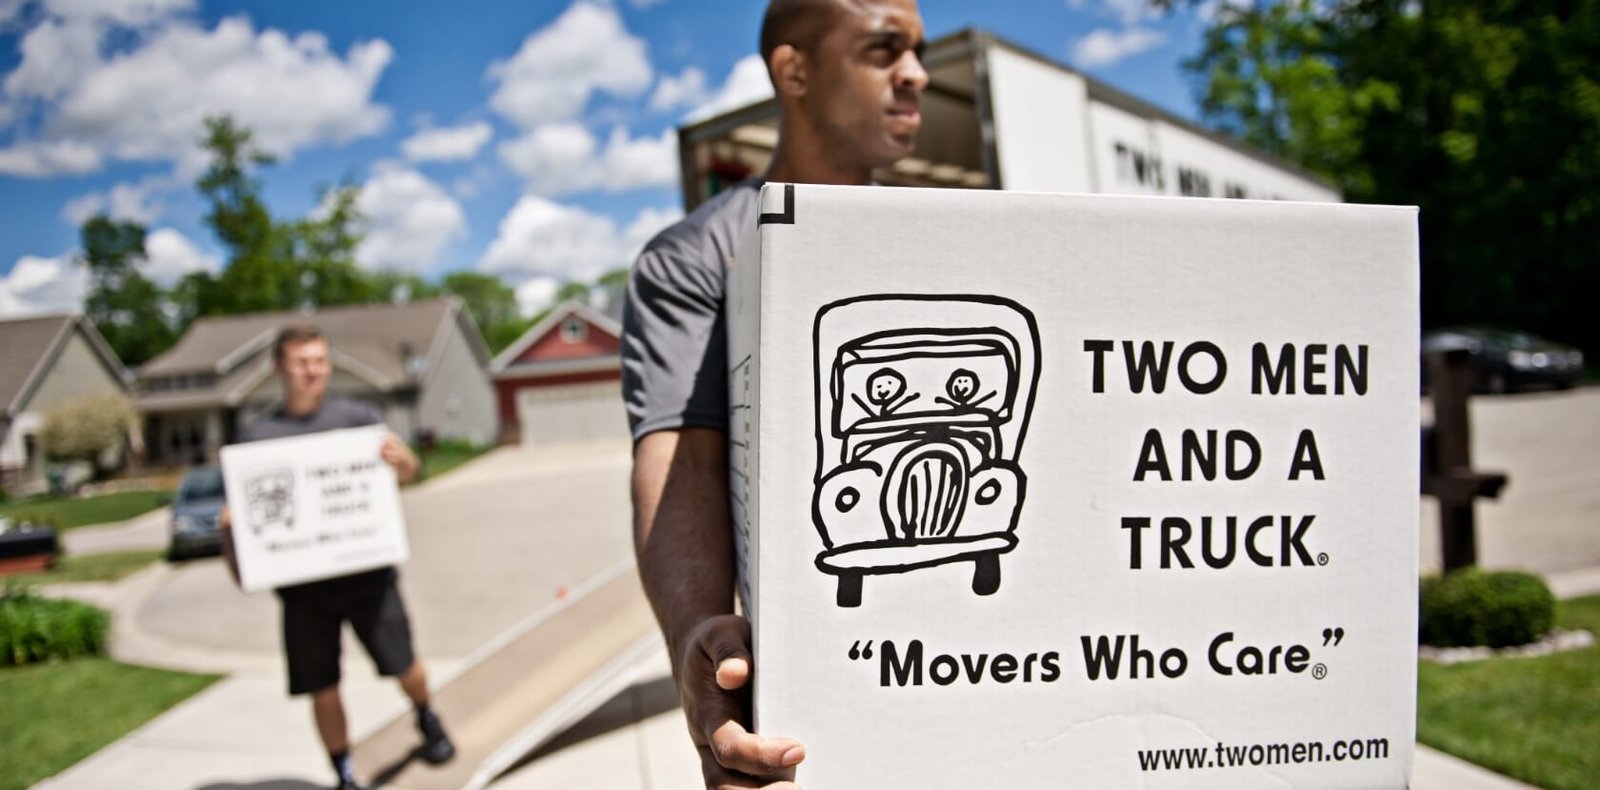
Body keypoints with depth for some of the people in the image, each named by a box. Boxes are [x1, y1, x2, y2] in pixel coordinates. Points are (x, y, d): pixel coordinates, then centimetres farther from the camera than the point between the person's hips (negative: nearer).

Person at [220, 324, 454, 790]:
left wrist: (400, 459, -30)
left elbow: (409, 471, -7)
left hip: (365, 568, -1)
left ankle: (427, 720, 35)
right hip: (301, 579, 1)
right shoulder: (257, 437, 7)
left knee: (403, 665, 4)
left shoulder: (356, 417, 2)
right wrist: (231, 536, -12)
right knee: (322, 689, 6)